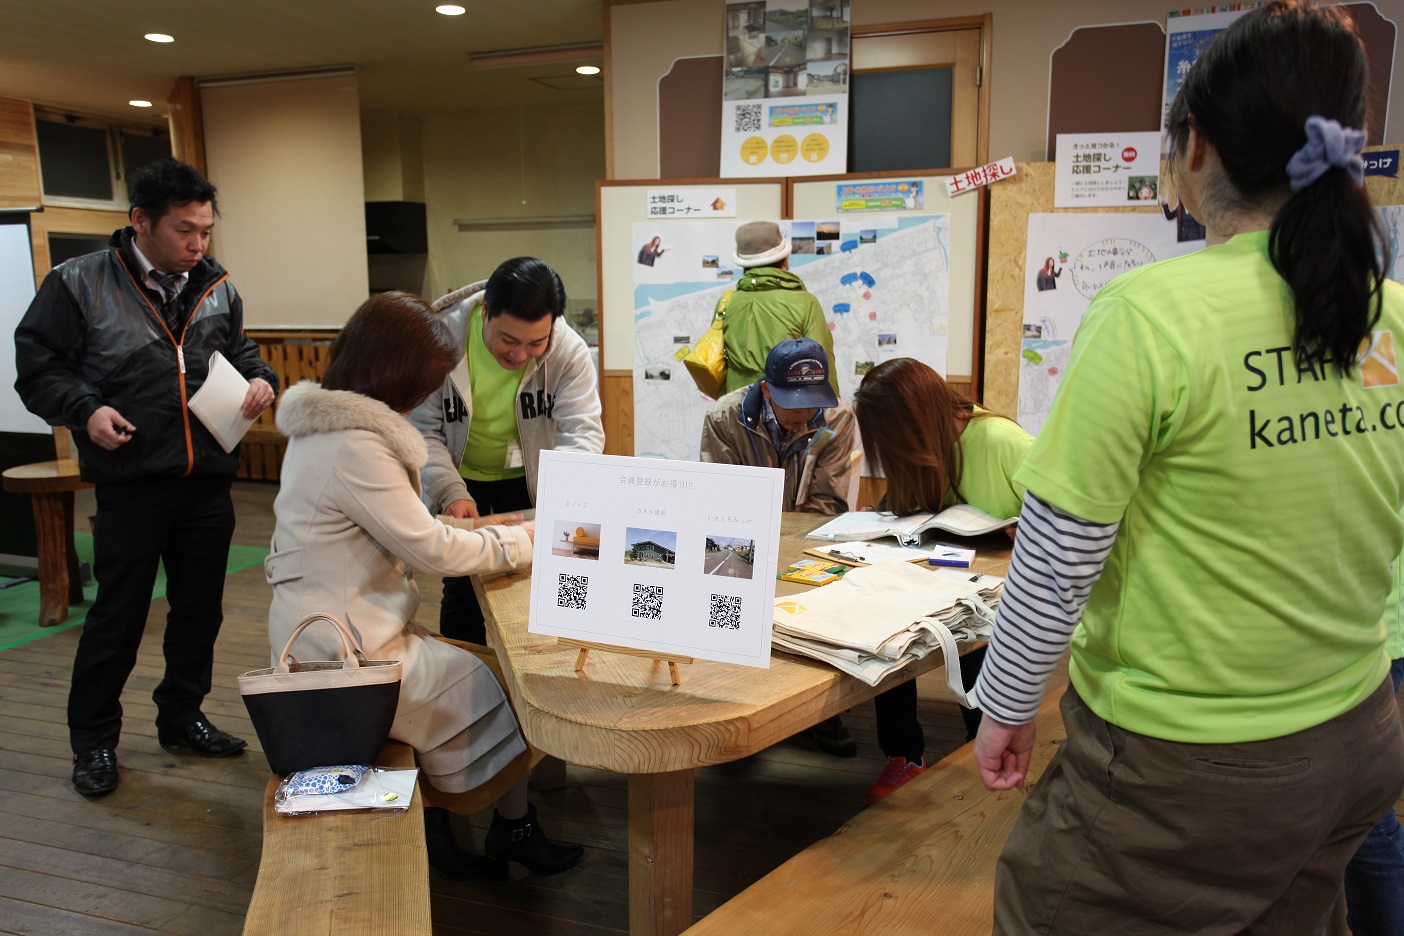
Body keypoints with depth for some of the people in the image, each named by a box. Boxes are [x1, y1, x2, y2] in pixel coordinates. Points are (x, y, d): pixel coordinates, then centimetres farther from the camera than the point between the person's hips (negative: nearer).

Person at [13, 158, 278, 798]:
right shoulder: (80, 283, -5)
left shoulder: (216, 288, 8)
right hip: (131, 485, -4)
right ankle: (93, 739, 23)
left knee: (199, 608, 14)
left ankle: (181, 718, 32)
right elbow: (37, 363, -2)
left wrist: (258, 378, 1)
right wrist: (84, 409, -17)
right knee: (117, 614, 4)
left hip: (208, 481, 5)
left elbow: (238, 350, 22)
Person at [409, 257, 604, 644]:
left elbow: (583, 432, -26)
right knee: (462, 586, 3)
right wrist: (451, 493, -30)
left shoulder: (570, 351, -23)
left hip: (528, 478, 1)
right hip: (460, 477, 0)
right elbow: (423, 431, -18)